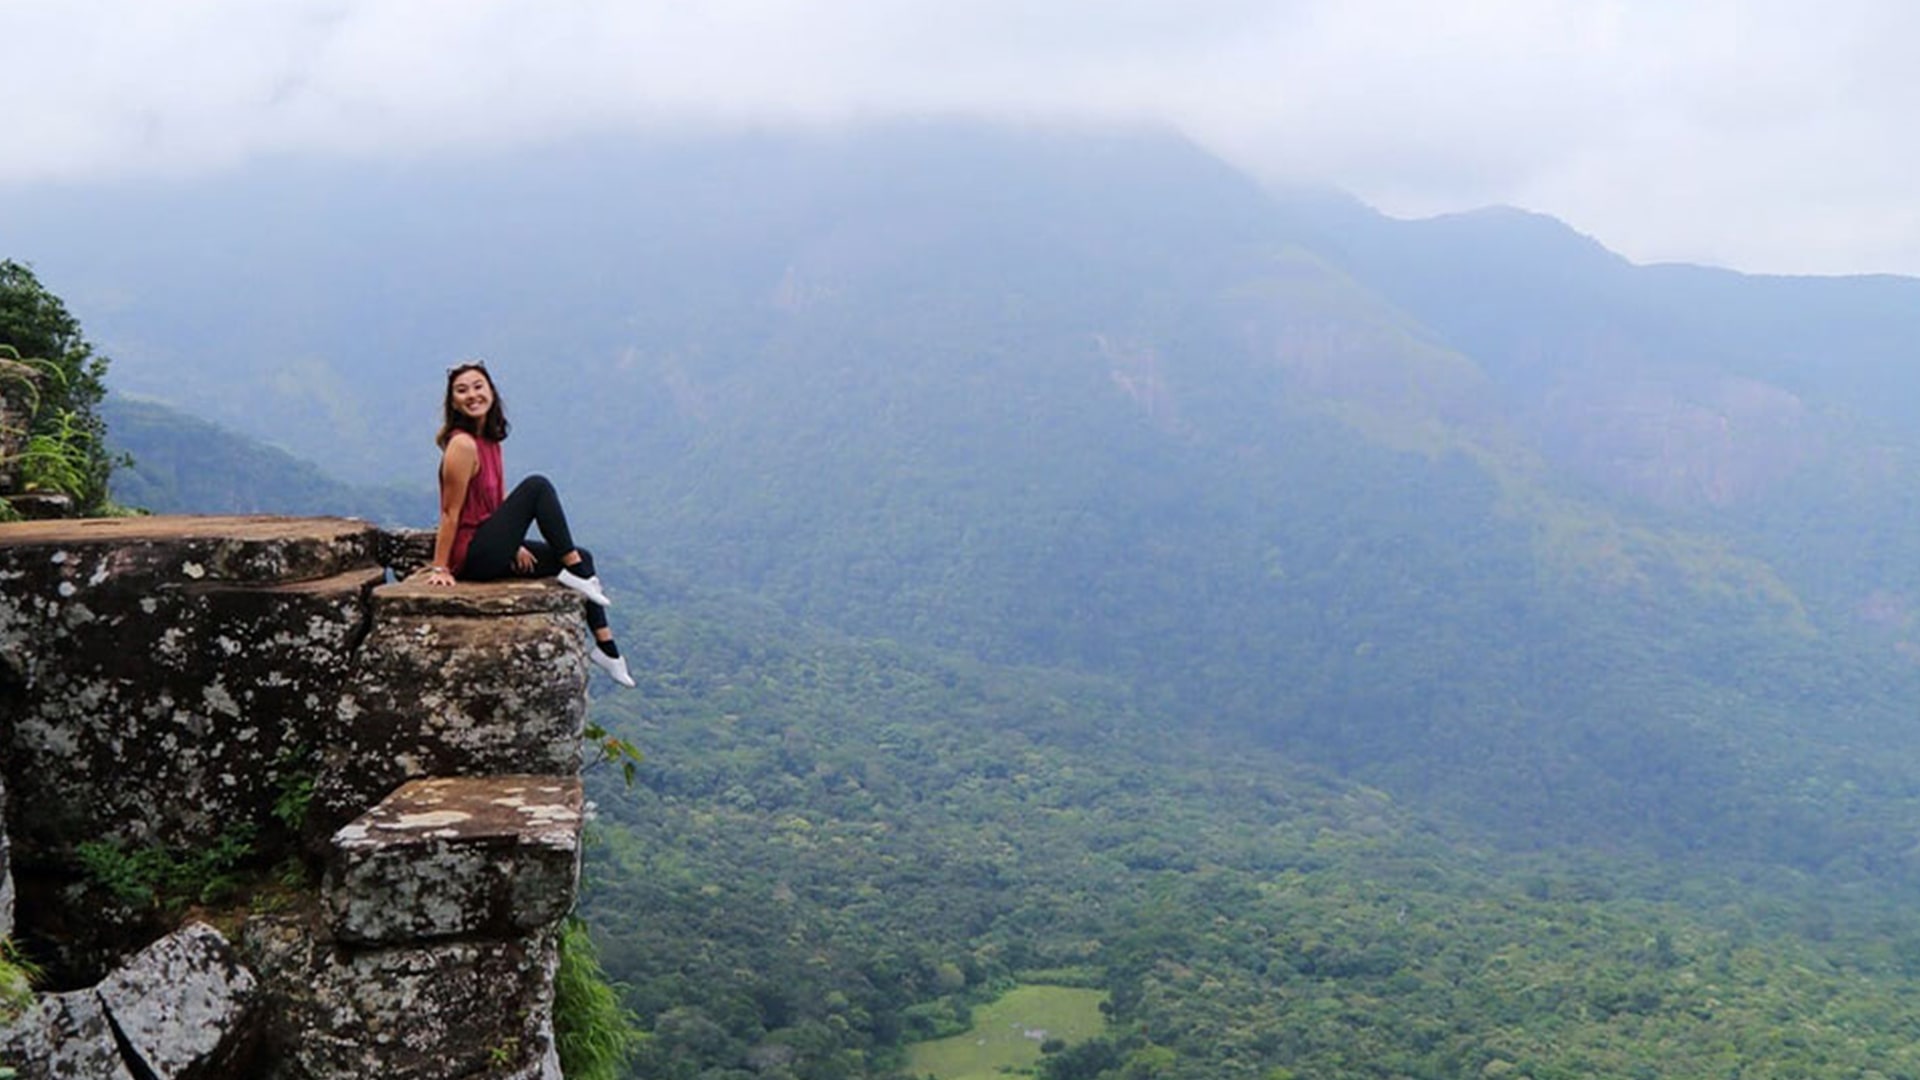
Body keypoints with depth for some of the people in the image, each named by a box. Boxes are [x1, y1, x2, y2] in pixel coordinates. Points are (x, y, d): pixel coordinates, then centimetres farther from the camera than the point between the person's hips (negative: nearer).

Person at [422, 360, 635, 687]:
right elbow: (451, 512, -17)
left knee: (581, 557, 14)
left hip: (489, 551, 10)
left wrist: (515, 546, 6)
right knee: (537, 486, -20)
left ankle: (606, 648, 19)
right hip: (471, 557, -10)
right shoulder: (462, 445, -17)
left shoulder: (490, 441, 11)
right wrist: (440, 568, -15)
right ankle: (575, 572, -12)